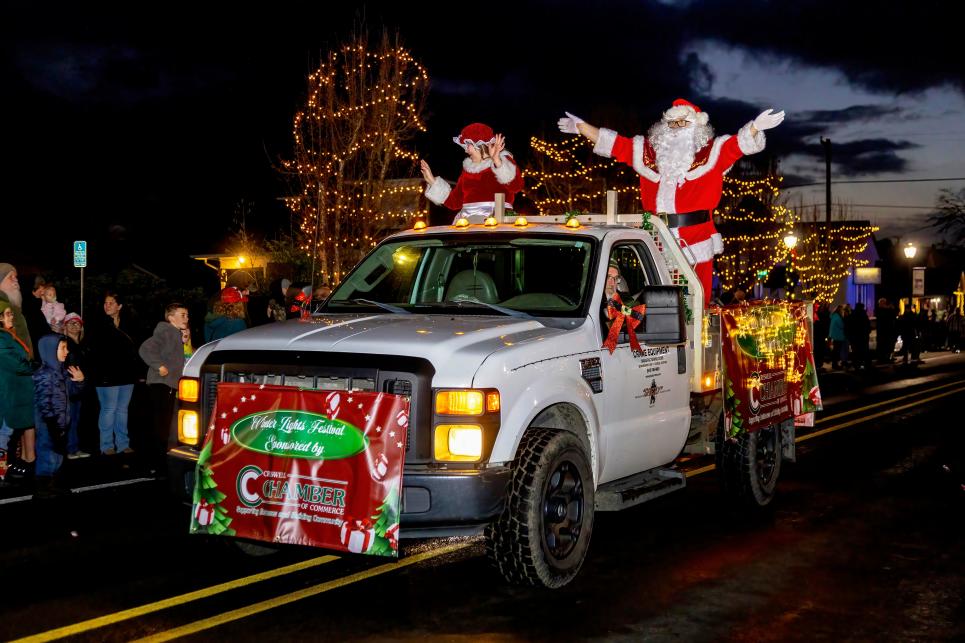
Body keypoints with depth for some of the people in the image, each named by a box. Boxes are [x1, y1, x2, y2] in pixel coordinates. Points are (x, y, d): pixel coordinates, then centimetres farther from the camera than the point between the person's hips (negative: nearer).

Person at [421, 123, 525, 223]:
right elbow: (455, 202, 22)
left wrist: (497, 161, -25)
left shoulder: (503, 162, 6)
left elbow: (516, 186, -15)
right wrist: (432, 181, 19)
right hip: (467, 221, 5)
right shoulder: (468, 168, 22)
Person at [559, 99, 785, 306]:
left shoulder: (711, 153, 7)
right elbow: (616, 144, 17)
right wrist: (581, 126, 16)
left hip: (697, 244, -3)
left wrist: (755, 126, -25)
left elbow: (738, 144, -6)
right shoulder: (648, 152, 15)